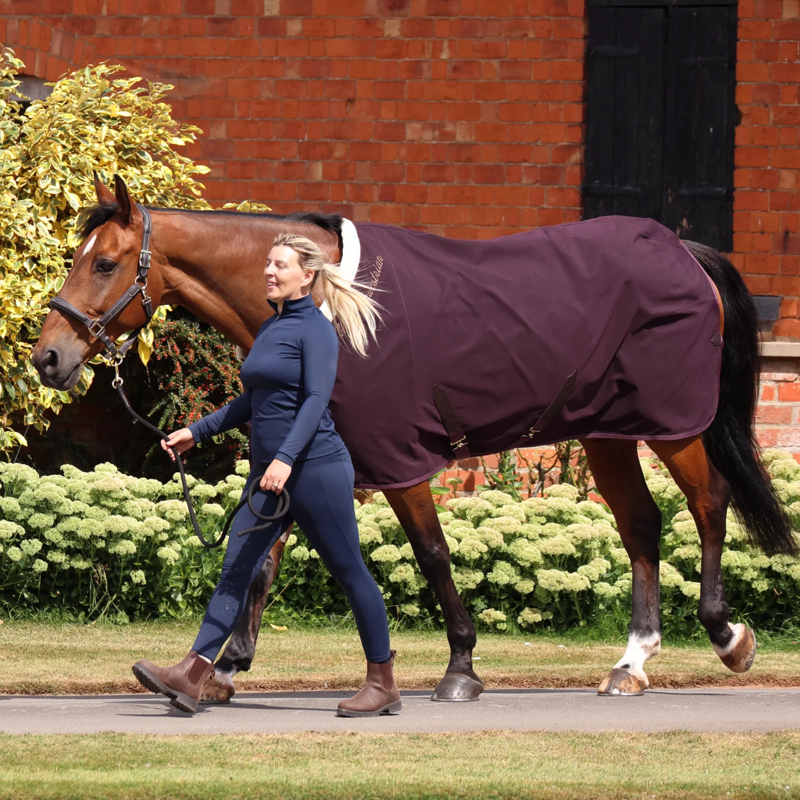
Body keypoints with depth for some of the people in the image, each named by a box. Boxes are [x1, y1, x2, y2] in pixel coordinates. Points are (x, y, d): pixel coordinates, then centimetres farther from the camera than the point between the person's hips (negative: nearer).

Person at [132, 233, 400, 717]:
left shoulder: (316, 330, -10)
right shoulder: (271, 328, 16)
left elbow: (316, 400, -21)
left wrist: (286, 458, -32)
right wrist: (197, 432, 24)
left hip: (315, 465, -9)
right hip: (271, 473, 9)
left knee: (349, 572, 1)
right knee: (237, 569, -2)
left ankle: (384, 684, 10)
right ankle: (191, 677, -10)